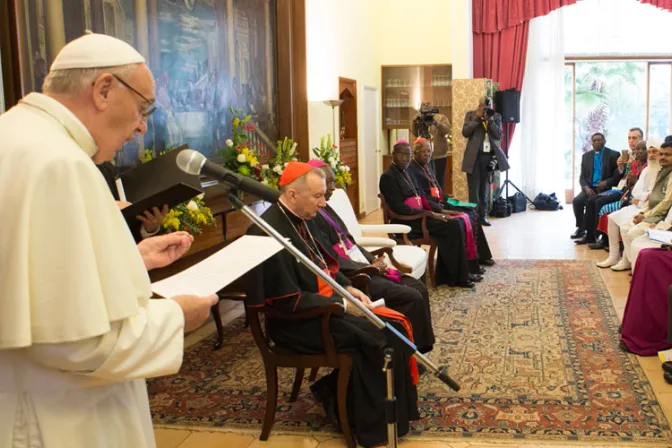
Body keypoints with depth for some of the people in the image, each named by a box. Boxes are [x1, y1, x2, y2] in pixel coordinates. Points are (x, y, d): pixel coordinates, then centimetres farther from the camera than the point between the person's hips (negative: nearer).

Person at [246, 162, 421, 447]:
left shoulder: (303, 218, 4)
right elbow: (290, 301, -25)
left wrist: (349, 288, 3)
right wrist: (343, 304, -21)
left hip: (327, 304, 9)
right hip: (297, 321, -9)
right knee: (377, 337, -17)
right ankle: (375, 423, 2)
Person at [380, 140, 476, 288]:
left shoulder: (405, 172, 15)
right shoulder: (388, 177, -13)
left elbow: (419, 197, 18)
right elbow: (399, 208, -20)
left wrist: (439, 211, 3)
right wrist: (430, 214, -20)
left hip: (416, 217, 8)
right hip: (406, 222, -8)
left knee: (453, 224, -11)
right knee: (453, 225, -17)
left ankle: (446, 275, -5)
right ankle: (459, 277, -7)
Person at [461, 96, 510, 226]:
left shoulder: (496, 116, 8)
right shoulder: (471, 114, 4)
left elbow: (499, 135, -1)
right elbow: (465, 132, -7)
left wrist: (491, 120, -12)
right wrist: (477, 118, -12)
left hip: (489, 156, 3)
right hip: (474, 156, -2)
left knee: (484, 188, 9)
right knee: (474, 189, -2)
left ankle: (482, 216, 14)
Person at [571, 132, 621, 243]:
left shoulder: (613, 155, 1)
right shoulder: (586, 156, 14)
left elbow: (618, 175, -1)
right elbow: (582, 177, 11)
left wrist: (606, 182, -18)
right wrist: (586, 187, -10)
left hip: (605, 189, -4)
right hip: (590, 188, 4)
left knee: (591, 201, -32)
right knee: (577, 201, -24)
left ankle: (589, 234, -21)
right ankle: (580, 228, -6)